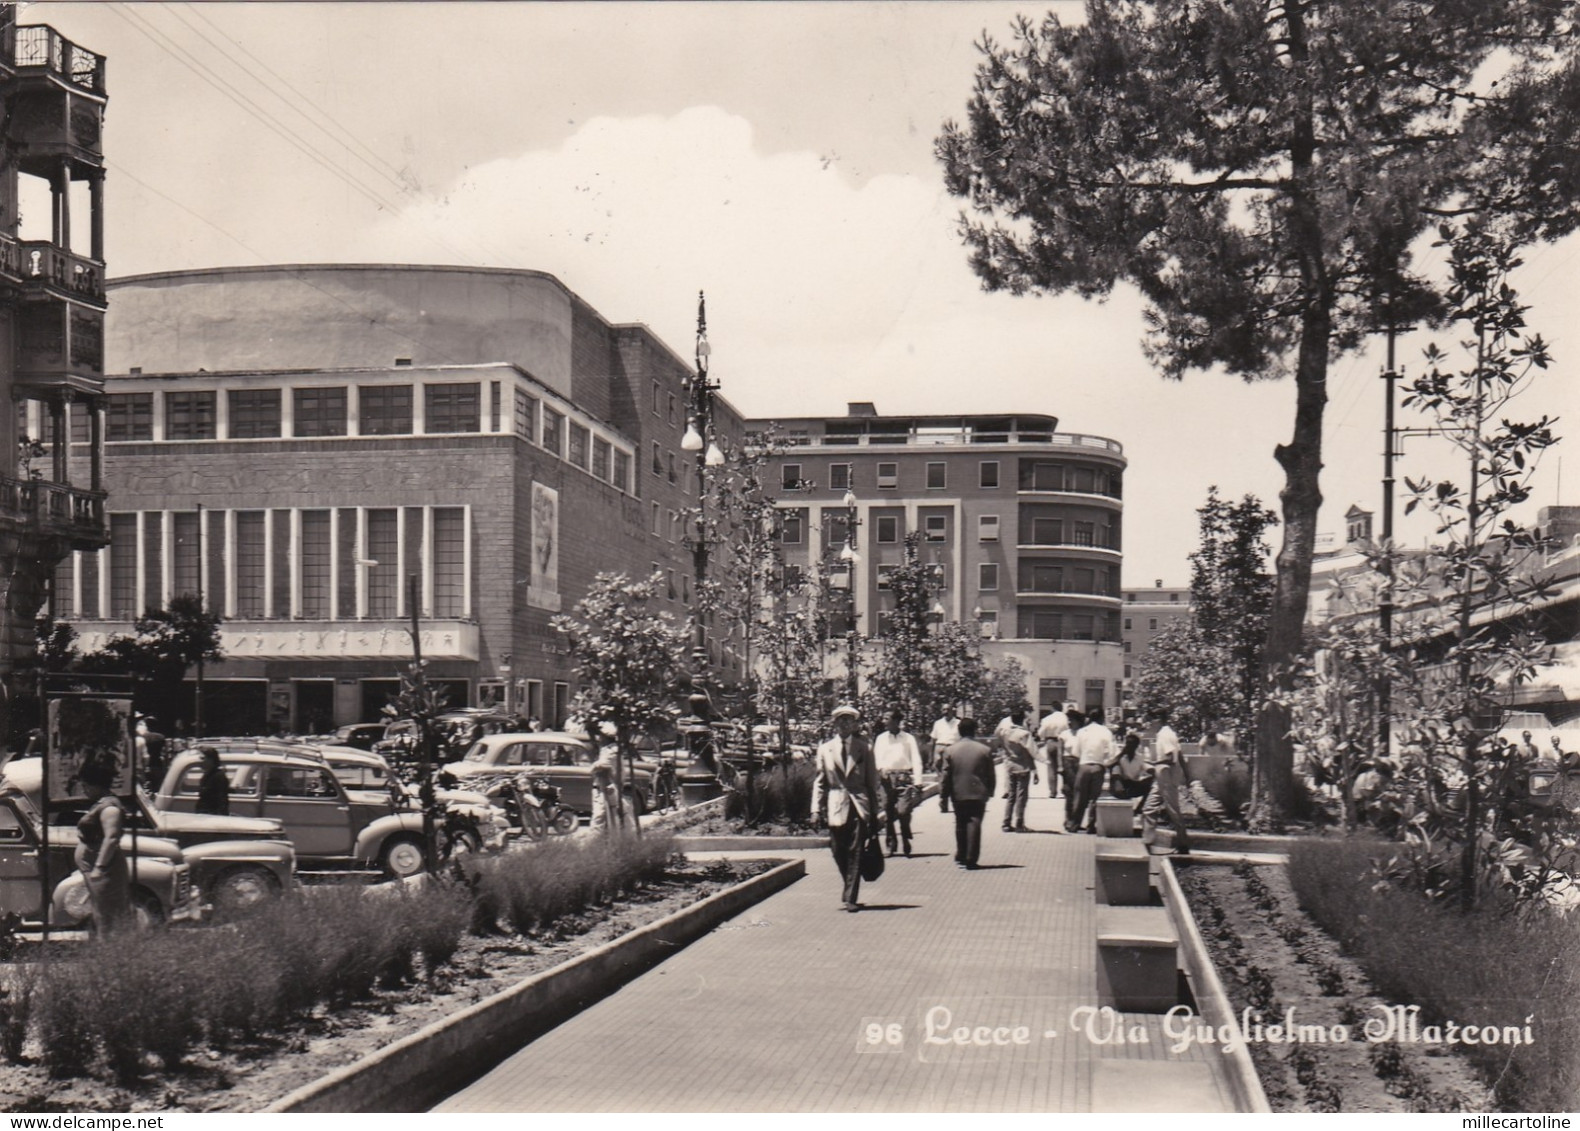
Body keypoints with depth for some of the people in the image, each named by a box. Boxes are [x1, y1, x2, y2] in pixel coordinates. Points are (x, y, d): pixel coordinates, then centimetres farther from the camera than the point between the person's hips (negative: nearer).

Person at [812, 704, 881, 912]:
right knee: (840, 855, 6)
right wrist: (817, 809, 0)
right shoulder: (825, 749, 8)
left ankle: (850, 898, -4)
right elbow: (819, 781, 8)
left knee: (855, 854, -6)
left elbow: (872, 780, 8)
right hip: (836, 807, 1)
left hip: (858, 807, -1)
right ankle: (849, 890, 27)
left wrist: (875, 811, 5)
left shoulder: (864, 748, 7)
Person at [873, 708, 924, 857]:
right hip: (887, 777, 2)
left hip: (904, 777, -2)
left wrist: (917, 781, -7)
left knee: (904, 811, -10)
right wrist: (881, 769, -16)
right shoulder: (881, 738, 12)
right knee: (888, 812, 2)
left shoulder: (908, 738, 6)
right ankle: (890, 843, 11)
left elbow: (916, 760, 2)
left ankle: (906, 842, 4)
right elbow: (877, 757, 6)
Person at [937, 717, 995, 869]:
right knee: (974, 825, -1)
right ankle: (971, 860, -6)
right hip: (978, 794, -2)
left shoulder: (951, 751, 0)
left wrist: (943, 798, 4)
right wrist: (989, 793, 14)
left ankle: (960, 858, 20)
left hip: (958, 795, 2)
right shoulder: (985, 751, -2)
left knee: (960, 825, 14)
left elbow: (945, 776, 0)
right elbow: (990, 775, 2)